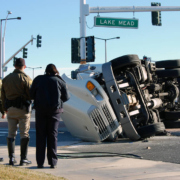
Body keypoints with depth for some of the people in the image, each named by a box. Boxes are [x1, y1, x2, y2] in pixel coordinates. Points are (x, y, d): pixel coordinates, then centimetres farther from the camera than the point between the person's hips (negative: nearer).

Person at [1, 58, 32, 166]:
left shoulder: (6, 79, 9)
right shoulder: (26, 78, -8)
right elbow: (31, 94, -12)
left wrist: (5, 108, 18)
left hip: (10, 109, 5)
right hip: (23, 108, -5)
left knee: (11, 134, 10)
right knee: (24, 134, 2)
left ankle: (11, 158, 10)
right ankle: (23, 159, 2)